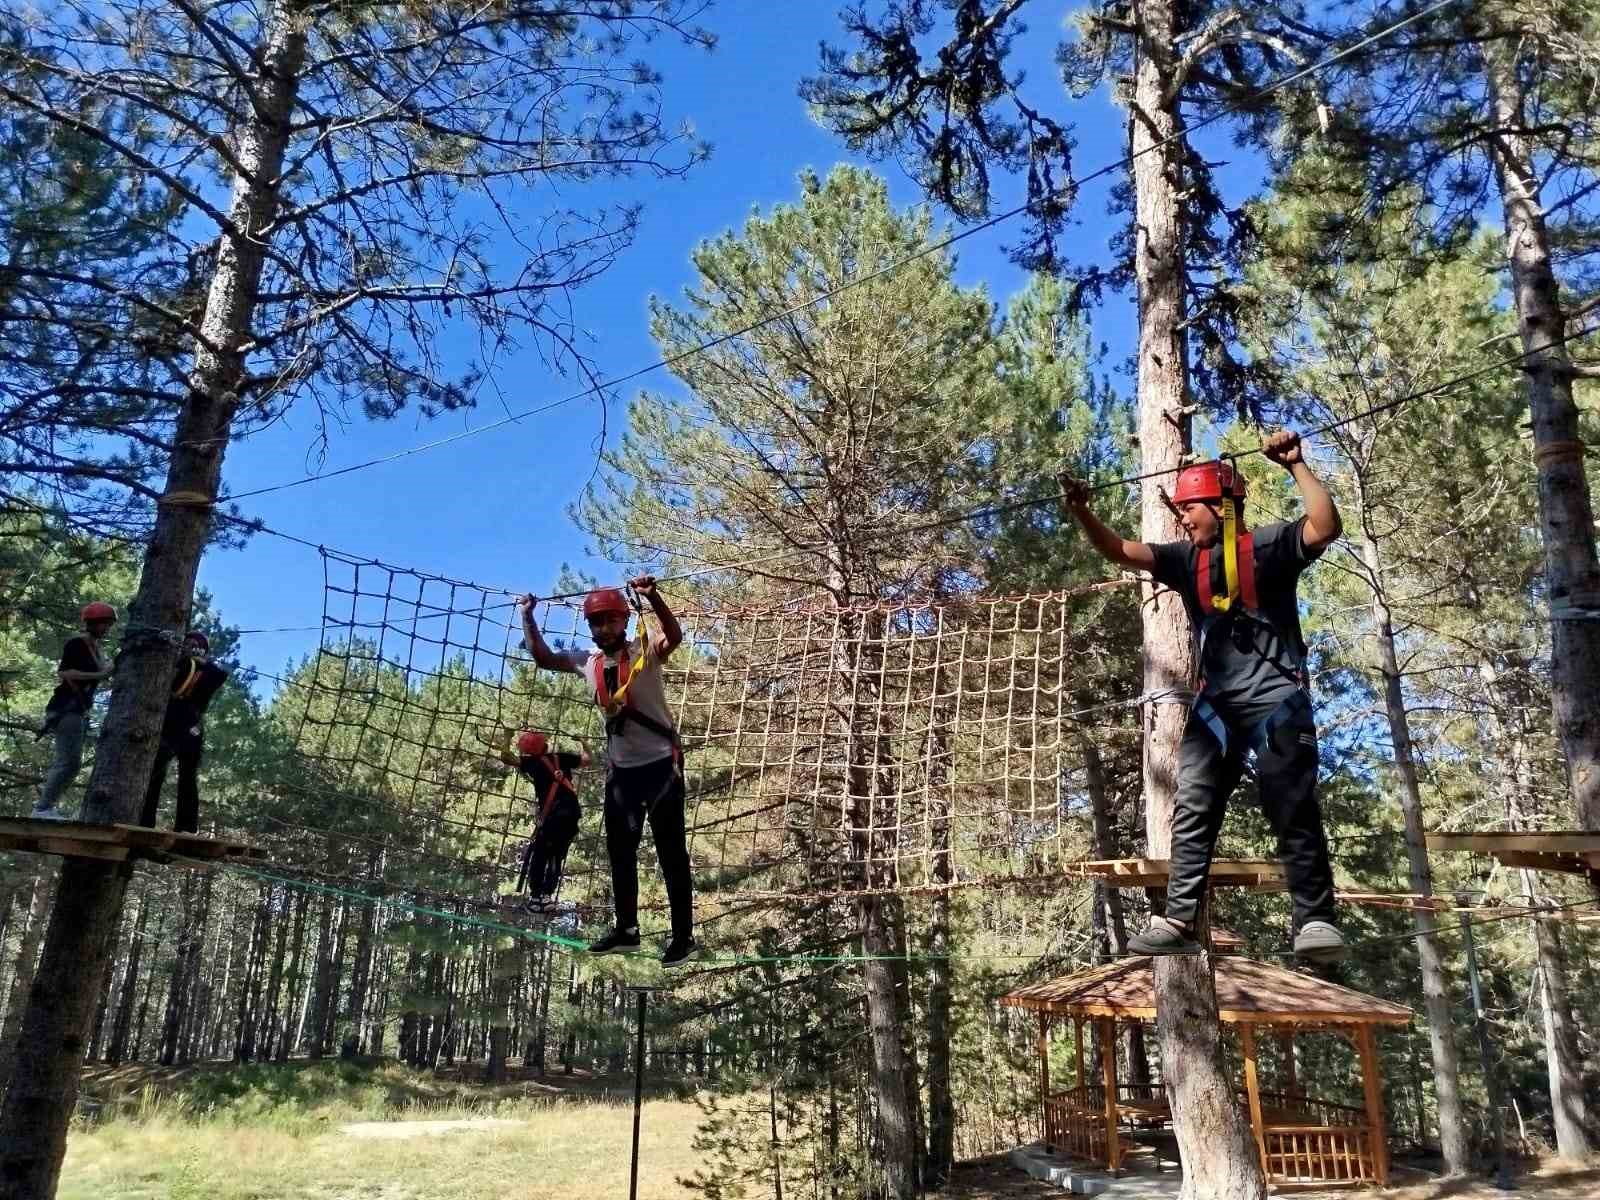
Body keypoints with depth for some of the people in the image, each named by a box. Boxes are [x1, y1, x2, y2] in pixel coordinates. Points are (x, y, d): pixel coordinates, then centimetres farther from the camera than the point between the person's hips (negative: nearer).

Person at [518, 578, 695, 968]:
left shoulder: (645, 650, -11)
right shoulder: (587, 662, 6)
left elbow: (674, 636, -31)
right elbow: (542, 657, 15)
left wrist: (652, 597, -43)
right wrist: (527, 616, 9)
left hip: (660, 763, -6)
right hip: (620, 768, 6)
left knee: (671, 851, 1)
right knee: (619, 851, 14)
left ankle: (683, 935, 9)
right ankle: (626, 929, 29)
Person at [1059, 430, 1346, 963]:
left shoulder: (1268, 545, -1)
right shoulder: (1185, 560, 13)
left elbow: (1326, 526, -17)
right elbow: (1120, 551, 6)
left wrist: (1296, 466, -21)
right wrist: (1081, 512, -7)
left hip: (1275, 699, -5)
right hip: (1215, 703, 5)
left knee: (1293, 811, -5)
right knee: (1193, 810, -1)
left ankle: (1315, 919, 1)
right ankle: (1178, 921, -1)